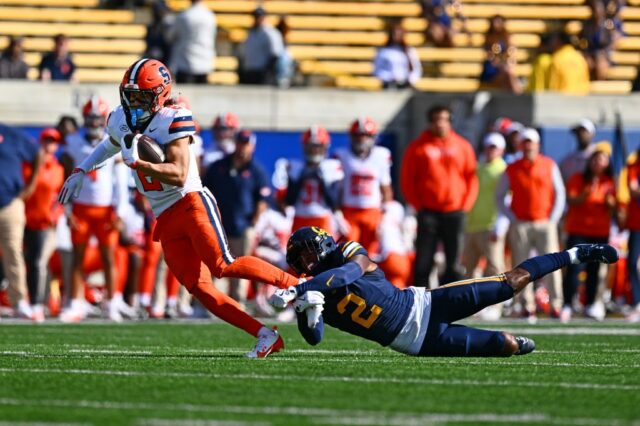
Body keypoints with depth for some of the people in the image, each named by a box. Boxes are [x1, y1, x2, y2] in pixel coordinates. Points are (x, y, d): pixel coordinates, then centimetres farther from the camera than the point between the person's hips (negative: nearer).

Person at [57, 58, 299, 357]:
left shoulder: (172, 122, -13)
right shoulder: (121, 121, 10)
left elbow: (179, 175, -20)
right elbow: (111, 145, 36)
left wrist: (137, 163, -29)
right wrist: (80, 171, 31)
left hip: (191, 204, -7)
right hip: (166, 220, 7)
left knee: (222, 266, -25)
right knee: (199, 289, -6)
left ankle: (297, 284, -11)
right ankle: (265, 336, -4)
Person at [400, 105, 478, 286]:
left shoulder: (462, 146, 7)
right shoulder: (418, 147, 1)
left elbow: (471, 178, 9)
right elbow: (407, 180, 3)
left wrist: (465, 205, -1)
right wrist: (418, 205, -5)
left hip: (455, 213, 2)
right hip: (428, 213, -2)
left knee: (454, 264, 4)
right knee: (423, 263, -4)